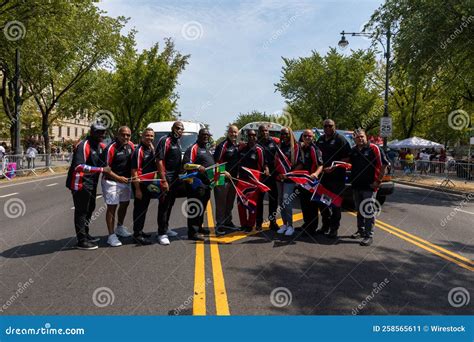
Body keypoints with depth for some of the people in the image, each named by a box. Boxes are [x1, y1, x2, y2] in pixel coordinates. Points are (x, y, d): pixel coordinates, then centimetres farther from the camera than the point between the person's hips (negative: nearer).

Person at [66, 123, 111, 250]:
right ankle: (82, 241, 3)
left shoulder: (101, 146, 9)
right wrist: (101, 169, -31)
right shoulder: (83, 145, -19)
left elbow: (103, 161, 27)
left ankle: (85, 234, 36)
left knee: (90, 208, 20)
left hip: (91, 184, 10)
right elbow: (79, 166, -31)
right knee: (81, 211, -4)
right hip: (80, 184, -10)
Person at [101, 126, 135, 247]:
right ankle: (111, 235, 3)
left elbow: (133, 161, 14)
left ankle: (120, 227, 41)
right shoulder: (111, 148, -19)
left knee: (125, 203, 20)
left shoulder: (131, 146, 1)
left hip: (126, 181, 8)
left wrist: (132, 174, 1)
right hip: (112, 182, -8)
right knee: (112, 207, -4)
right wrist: (118, 178, -23)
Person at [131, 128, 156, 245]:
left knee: (144, 208, 17)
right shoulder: (139, 151, -15)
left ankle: (139, 231, 29)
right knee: (139, 209, -4)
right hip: (140, 184, -9)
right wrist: (137, 189, -21)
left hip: (149, 184, 9)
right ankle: (137, 234, 3)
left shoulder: (152, 150, 11)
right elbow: (134, 171, -19)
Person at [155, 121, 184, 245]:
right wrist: (164, 180, -24)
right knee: (164, 205, -7)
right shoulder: (165, 140, -12)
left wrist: (178, 176, 16)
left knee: (170, 204, 16)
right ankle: (162, 234, -4)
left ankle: (165, 228, 28)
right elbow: (159, 161, -19)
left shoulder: (177, 142, 16)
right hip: (166, 178, -9)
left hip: (175, 178, 9)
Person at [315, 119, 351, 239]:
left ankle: (334, 228, 8)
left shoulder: (340, 139, -7)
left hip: (337, 176, -7)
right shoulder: (320, 139, 14)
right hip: (323, 175, 7)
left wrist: (333, 167, -19)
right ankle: (325, 225, 27)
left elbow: (347, 158, -13)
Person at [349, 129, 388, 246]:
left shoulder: (374, 148, -9)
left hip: (369, 185, -6)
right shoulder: (353, 151, 10)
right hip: (356, 185, 6)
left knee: (368, 211, -5)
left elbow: (384, 165, -9)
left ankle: (368, 235, 0)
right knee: (359, 210, 17)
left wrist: (378, 181, -11)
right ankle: (360, 230, 32)